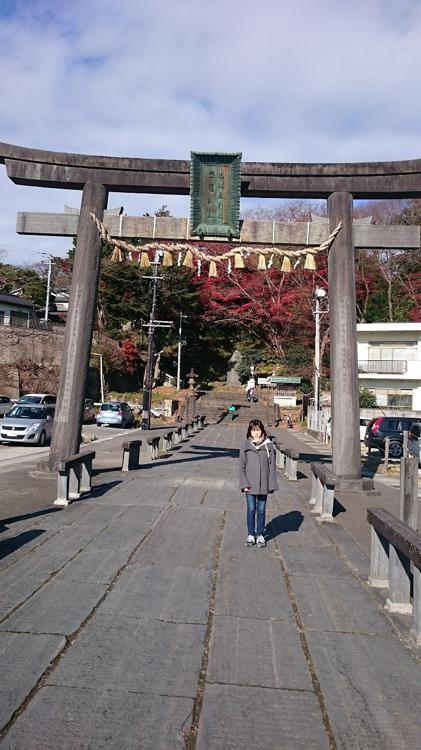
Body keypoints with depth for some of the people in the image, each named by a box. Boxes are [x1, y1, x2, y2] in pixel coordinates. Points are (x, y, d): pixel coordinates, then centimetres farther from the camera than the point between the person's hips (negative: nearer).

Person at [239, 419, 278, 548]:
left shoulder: (268, 445, -2)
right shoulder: (246, 445, -3)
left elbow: (272, 466, 0)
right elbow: (242, 465, 0)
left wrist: (271, 484, -4)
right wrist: (244, 483, -6)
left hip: (263, 484, 0)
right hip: (250, 484, 0)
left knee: (261, 510, 10)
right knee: (251, 510, 8)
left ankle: (260, 535, 23)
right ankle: (250, 535, 22)